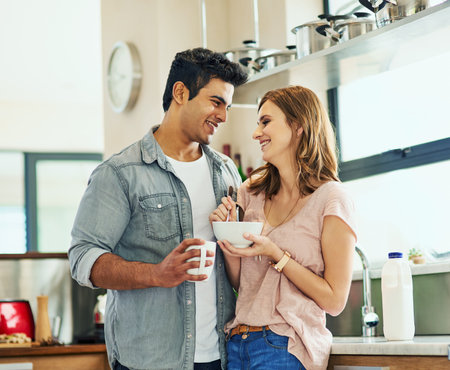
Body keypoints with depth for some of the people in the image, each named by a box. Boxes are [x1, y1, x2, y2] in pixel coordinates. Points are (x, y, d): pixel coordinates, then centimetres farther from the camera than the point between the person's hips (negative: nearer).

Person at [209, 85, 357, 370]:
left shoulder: (330, 198, -6)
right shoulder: (252, 192, 10)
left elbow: (334, 300, -8)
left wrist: (275, 255, -15)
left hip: (285, 347, -5)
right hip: (236, 344, 5)